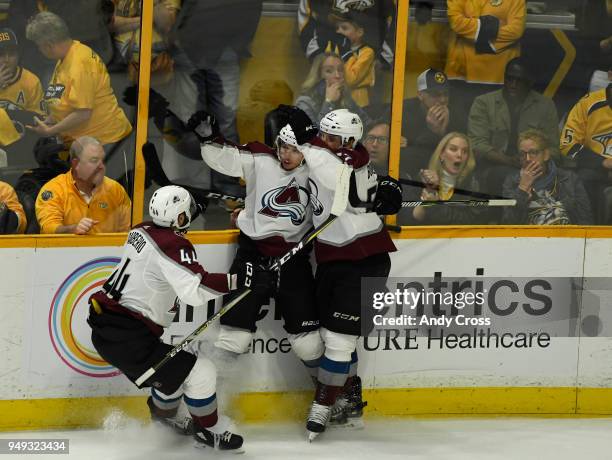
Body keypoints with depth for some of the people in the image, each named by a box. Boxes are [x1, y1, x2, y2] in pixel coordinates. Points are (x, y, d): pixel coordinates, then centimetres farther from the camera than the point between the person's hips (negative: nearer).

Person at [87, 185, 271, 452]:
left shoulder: (141, 232, 8)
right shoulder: (173, 246, -18)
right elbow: (195, 290, -31)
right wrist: (237, 280, -27)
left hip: (105, 327, 10)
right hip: (128, 338, -10)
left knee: (174, 368, 28)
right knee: (200, 373, -2)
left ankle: (164, 416, 50)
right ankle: (209, 432, 14)